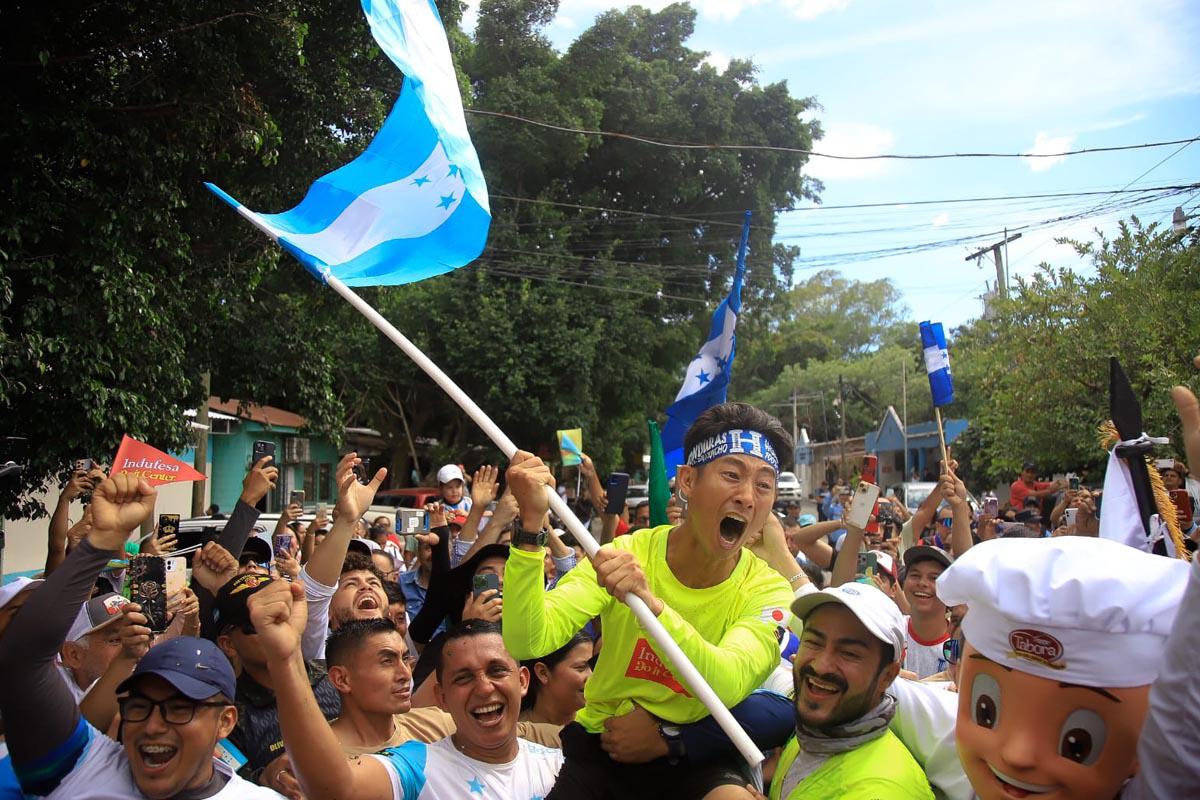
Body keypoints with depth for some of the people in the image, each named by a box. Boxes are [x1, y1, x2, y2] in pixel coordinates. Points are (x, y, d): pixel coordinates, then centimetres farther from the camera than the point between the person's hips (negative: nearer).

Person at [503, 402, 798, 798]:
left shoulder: (766, 590, -13)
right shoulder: (625, 555, -12)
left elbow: (728, 686, -31)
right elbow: (526, 643, -24)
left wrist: (650, 605, -46)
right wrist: (531, 524, -36)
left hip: (697, 760, -1)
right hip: (600, 744, 2)